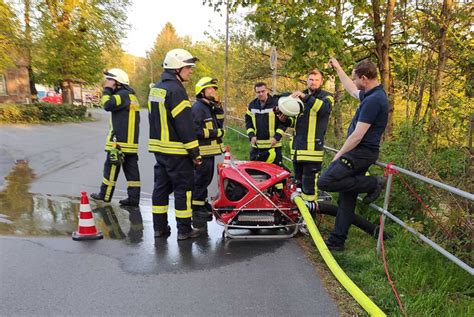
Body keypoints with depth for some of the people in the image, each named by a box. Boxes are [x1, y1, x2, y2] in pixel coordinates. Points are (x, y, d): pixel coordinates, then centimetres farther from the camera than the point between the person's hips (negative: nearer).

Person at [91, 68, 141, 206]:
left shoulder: (123, 94, -11)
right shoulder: (131, 95, 20)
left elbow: (108, 105, -25)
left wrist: (106, 90, -10)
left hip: (120, 141, -9)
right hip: (131, 142, 9)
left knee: (111, 167, 3)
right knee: (131, 169, 6)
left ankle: (105, 195, 14)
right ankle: (133, 197, 8)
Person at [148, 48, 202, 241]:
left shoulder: (156, 88, 15)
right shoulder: (176, 90, -15)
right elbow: (185, 124, -19)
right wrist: (195, 152, -15)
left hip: (159, 147, 9)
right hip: (176, 150, -9)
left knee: (161, 185, 12)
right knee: (183, 187, 0)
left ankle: (159, 227, 20)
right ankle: (184, 229, 7)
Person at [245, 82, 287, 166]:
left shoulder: (276, 103, -6)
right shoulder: (252, 105, 7)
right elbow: (248, 121, 15)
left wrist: (277, 137, -13)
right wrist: (251, 135, 1)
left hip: (273, 144, -4)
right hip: (256, 145, 4)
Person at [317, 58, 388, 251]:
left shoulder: (373, 100, -19)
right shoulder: (371, 95, 12)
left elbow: (357, 136, -21)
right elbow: (351, 90, 33)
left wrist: (340, 154, -9)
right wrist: (338, 68, 38)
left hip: (360, 153, -10)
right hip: (361, 153, 10)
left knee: (325, 182, -19)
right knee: (347, 198, 10)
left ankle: (373, 184, -6)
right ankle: (337, 241, 15)